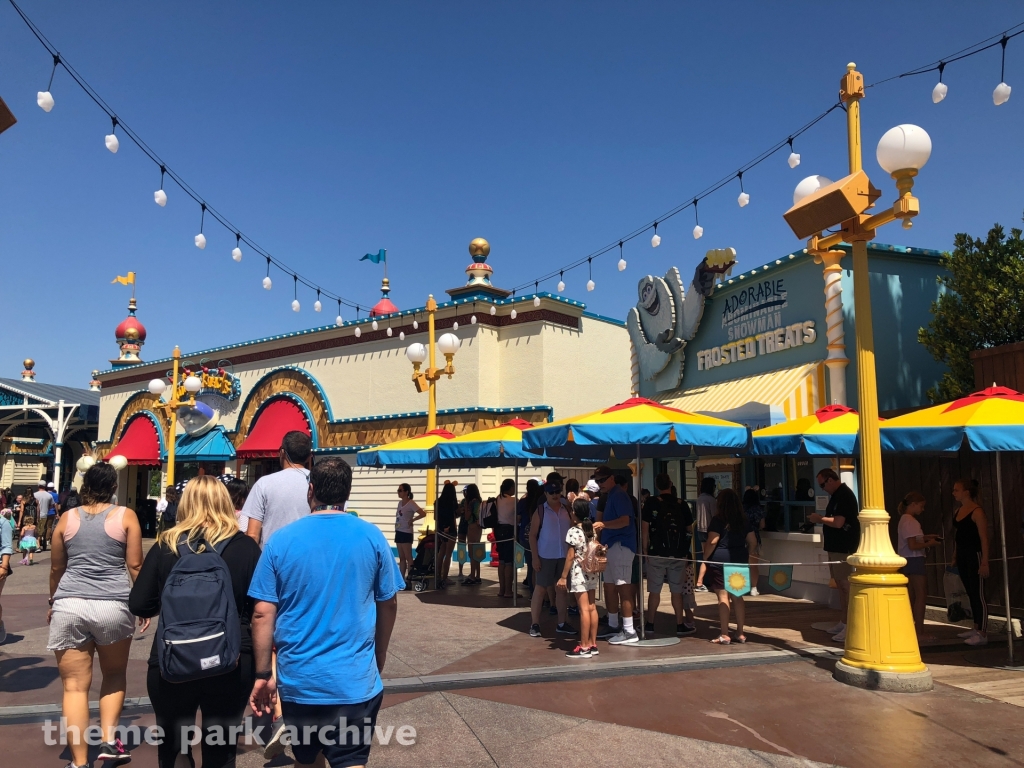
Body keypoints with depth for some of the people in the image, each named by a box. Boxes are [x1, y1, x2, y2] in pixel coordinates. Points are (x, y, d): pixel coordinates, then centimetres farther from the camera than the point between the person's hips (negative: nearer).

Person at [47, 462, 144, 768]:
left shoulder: (67, 518, 9)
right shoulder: (125, 516, 1)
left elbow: (56, 568, 15)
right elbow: (135, 566, -1)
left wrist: (53, 603, 30)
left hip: (69, 605, 1)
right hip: (113, 606, -1)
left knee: (75, 685, 5)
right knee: (114, 675, 20)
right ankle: (109, 741, 11)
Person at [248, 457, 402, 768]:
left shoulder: (281, 540, -5)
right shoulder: (371, 537, -4)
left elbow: (263, 613, -6)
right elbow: (388, 604, 3)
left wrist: (263, 675, 4)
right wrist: (379, 659, 18)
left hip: (297, 679, 2)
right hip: (355, 680, -1)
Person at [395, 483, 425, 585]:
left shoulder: (411, 503, -12)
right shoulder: (400, 502, 11)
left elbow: (423, 514, -21)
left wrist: (412, 520, -15)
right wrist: (397, 529, 10)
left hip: (406, 533, -8)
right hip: (399, 532, 8)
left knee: (408, 557, -6)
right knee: (401, 558, 11)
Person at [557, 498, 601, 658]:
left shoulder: (573, 531, -14)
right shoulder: (592, 529, 6)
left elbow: (570, 556, -13)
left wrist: (563, 577, -8)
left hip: (578, 573, -7)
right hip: (592, 573, 7)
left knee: (584, 609, -5)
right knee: (592, 608, 10)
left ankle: (584, 648, 0)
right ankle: (593, 644, 17)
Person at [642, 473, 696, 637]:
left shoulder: (651, 503, -5)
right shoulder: (682, 504, 1)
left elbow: (644, 528, -6)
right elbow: (690, 530, 9)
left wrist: (645, 549, 3)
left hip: (657, 553, -2)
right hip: (678, 554, 2)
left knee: (654, 590, 6)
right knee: (677, 591, 9)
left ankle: (650, 624, 14)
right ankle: (680, 625, 12)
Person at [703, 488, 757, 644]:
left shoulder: (718, 520, -9)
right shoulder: (744, 519, 9)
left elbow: (712, 542, -16)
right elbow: (753, 542, 11)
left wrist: (705, 558, -6)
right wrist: (745, 555, 24)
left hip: (720, 560, -6)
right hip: (739, 560, 6)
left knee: (723, 596, -4)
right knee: (737, 597, 12)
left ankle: (724, 635, -2)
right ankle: (740, 633, 16)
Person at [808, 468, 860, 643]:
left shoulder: (844, 495, -17)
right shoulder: (838, 495, 15)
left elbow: (838, 522, -24)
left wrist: (820, 518, -11)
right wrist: (821, 519, 8)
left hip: (843, 547, -11)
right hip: (836, 546, 11)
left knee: (845, 584, -9)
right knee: (840, 583, 14)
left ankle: (849, 627, -7)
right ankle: (844, 622, 21)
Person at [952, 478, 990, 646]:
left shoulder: (977, 512, -13)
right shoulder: (957, 512, 11)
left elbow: (984, 539, -15)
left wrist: (985, 563, -18)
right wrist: (955, 556, 15)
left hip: (975, 555, -8)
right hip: (962, 556, 8)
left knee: (978, 595, -4)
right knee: (971, 593, 15)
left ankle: (982, 634, 0)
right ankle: (977, 628, 25)